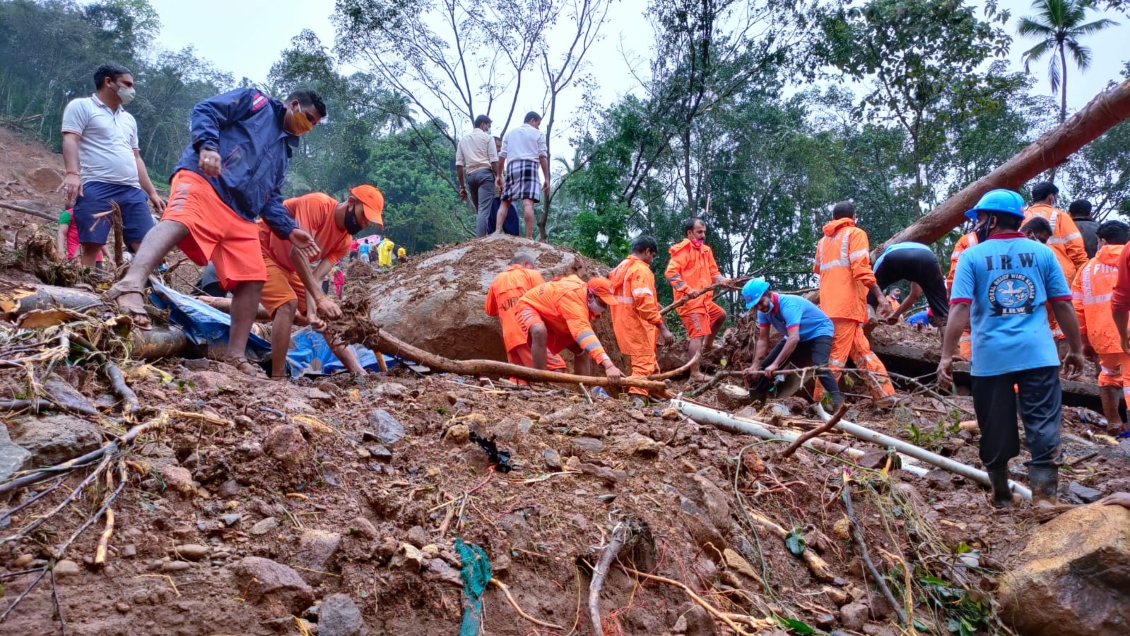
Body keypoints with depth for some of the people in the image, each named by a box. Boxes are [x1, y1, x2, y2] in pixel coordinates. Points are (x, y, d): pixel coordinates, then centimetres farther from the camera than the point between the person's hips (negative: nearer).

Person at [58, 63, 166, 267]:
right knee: (91, 245, -12)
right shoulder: (81, 106, 7)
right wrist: (72, 173, -24)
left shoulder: (129, 119, 29)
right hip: (96, 188, -6)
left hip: (132, 191, 6)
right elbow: (70, 140, -6)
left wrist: (152, 192, 22)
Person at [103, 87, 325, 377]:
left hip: (240, 216, 8)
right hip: (204, 180, -8)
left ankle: (236, 355, 3)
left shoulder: (283, 149, 34)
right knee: (179, 221, -37)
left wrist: (288, 229, 13)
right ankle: (131, 287, -60)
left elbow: (271, 197, 29)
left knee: (252, 280, -1)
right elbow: (204, 111, 2)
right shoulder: (254, 101, 15)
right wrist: (207, 146, -17)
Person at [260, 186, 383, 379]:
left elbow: (316, 278, -13)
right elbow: (297, 251, -38)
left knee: (326, 316, 2)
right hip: (261, 251, -8)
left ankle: (361, 374, 5)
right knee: (288, 303, -28)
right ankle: (278, 378, -22)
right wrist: (320, 299, -44)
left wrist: (311, 311, -31)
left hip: (290, 267, 8)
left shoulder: (345, 240, -6)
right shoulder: (317, 204, -29)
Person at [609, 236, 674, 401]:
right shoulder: (641, 270, -14)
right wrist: (663, 328, -24)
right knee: (644, 367, -10)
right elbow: (644, 303, -24)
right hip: (637, 327, -10)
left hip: (624, 325, 10)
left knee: (648, 364, 20)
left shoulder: (621, 268, 17)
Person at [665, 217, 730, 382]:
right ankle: (695, 374, -13)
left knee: (721, 315, 28)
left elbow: (713, 272, 18)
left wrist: (724, 281, -3)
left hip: (704, 300, 10)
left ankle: (708, 345, 41)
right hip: (690, 301, -10)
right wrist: (688, 290, -29)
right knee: (698, 335, -13)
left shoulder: (705, 250, 15)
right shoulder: (683, 250, -13)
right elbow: (670, 273, -23)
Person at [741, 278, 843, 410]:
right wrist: (755, 366, -22)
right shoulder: (763, 311, -13)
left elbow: (794, 339, -45)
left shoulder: (788, 304, -36)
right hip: (795, 336, 8)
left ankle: (838, 401, -38)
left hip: (819, 332, -8)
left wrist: (775, 364, -50)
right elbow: (763, 340, -10)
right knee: (766, 367, 3)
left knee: (819, 366, -34)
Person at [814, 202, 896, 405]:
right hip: (847, 304, -7)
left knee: (861, 350, 9)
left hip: (829, 305, 7)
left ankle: (884, 394, 8)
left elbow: (817, 269, 39)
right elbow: (861, 270, -13)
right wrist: (880, 296, -14)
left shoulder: (824, 240, 22)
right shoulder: (855, 234, 2)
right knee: (837, 355, -7)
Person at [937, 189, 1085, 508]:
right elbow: (1063, 305, 7)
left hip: (990, 357, -1)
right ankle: (1044, 498, -5)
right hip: (1037, 354, 1)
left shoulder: (972, 256, 1)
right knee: (1043, 430, 3)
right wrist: (1076, 349, 16)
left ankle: (1002, 498, 22)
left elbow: (960, 309, -9)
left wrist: (946, 356, -10)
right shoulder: (1042, 252, 7)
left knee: (995, 432, 10)